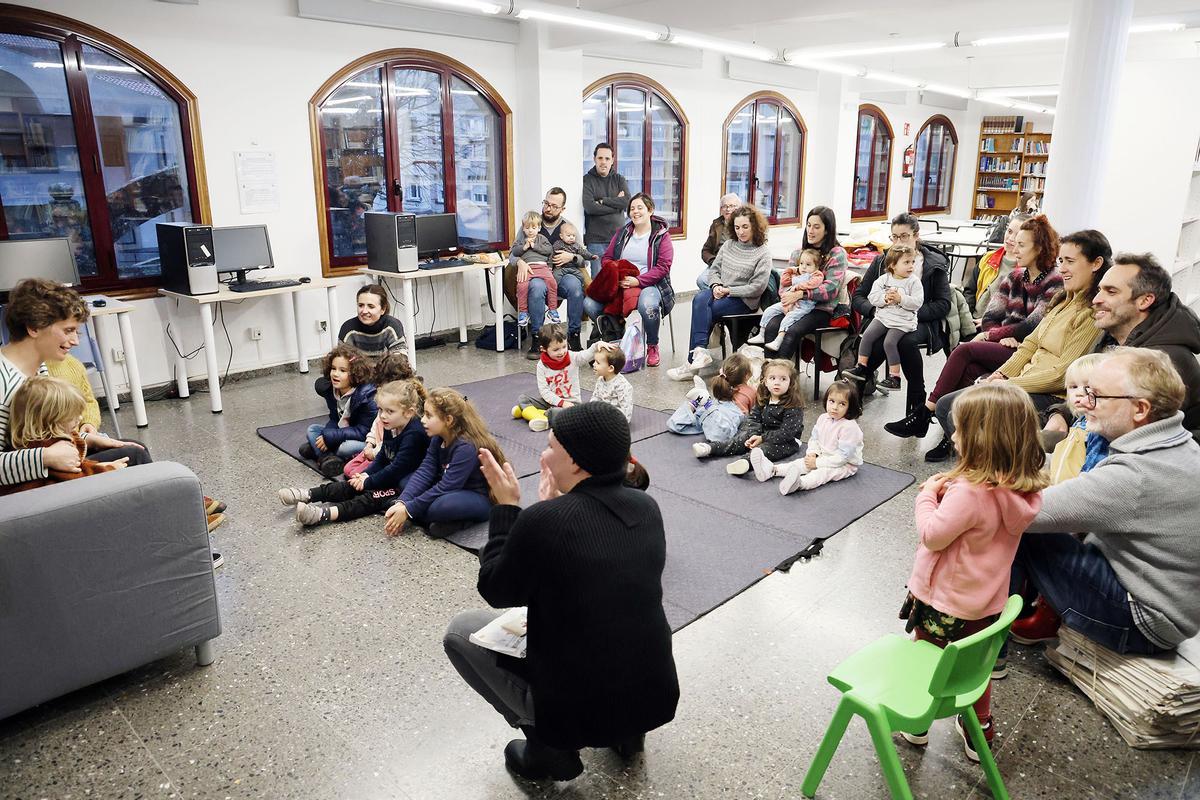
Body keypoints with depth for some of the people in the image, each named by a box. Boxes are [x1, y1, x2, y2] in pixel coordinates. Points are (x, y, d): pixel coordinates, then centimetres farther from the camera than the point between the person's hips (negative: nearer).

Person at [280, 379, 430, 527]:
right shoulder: (390, 428, 4)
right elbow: (382, 457, 15)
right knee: (353, 485, -4)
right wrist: (366, 474, -2)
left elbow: (397, 469, -25)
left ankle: (325, 514, -41)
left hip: (405, 484, -9)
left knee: (374, 496, -27)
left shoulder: (414, 434, -26)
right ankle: (309, 495, -10)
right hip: (389, 475, 9)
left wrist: (368, 482, -16)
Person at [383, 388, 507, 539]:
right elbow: (424, 472, -9)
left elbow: (446, 487, -28)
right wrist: (401, 503, -23)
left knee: (441, 506, -37)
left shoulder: (467, 447, -26)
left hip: (482, 499, -9)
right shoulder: (438, 439, -1)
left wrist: (408, 510, -25)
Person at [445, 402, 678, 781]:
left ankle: (549, 746, 10)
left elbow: (496, 591, -5)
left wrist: (506, 506, 0)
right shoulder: (647, 507, -3)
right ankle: (625, 731, 23)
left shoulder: (543, 520, -23)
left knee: (461, 630, 12)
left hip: (580, 711, -6)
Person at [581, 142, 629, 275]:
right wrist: (616, 203, -6)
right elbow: (590, 207, -12)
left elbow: (627, 201, -4)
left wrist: (603, 201, -7)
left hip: (618, 236, 3)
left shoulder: (619, 179, 14)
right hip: (596, 239, -3)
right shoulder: (587, 180, 4)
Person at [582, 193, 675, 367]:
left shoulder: (661, 235, 3)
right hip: (618, 284, 5)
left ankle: (652, 347, -11)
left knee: (647, 306, -41)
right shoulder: (622, 233, 17)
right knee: (590, 304, -19)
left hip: (650, 284, -4)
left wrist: (638, 281, -20)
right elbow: (606, 257, 16)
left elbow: (663, 266, -8)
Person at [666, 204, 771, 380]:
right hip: (720, 292, 5)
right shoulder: (728, 244, 14)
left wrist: (729, 290, -13)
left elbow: (757, 288, -9)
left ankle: (693, 361, -25)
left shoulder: (763, 253, -2)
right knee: (700, 298, -30)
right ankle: (700, 352, -36)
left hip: (743, 300, -5)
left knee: (701, 310, -27)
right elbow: (713, 269, 15)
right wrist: (716, 286, -7)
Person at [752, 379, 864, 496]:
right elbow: (814, 438, 12)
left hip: (845, 465, -8)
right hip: (824, 458, 8)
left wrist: (817, 463, -23)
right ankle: (772, 470, -25)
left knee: (824, 472, -33)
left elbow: (843, 456, -26)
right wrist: (812, 453, -9)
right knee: (802, 462, -9)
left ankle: (799, 483, -61)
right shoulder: (823, 418, 0)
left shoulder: (849, 427, -24)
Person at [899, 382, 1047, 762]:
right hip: (986, 602, 7)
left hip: (945, 605, -6)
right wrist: (947, 491, -8)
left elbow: (932, 535, -25)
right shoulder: (1023, 489, -8)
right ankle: (980, 732, 43)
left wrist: (928, 495, -12)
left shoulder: (970, 492, -34)